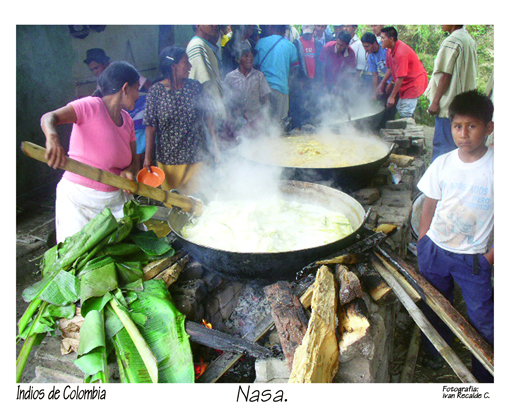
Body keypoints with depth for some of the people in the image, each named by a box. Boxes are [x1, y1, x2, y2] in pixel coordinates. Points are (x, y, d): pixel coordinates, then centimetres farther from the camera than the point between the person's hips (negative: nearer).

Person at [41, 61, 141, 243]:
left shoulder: (127, 120, 10)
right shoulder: (91, 106, -12)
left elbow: (133, 160, 11)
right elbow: (49, 117, -25)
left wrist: (128, 171, -12)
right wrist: (52, 137, -47)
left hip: (115, 199, 6)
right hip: (79, 199, -6)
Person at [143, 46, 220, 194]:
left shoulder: (196, 87, 0)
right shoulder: (156, 91, -7)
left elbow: (208, 117, 5)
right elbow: (151, 126, -6)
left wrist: (215, 144, 2)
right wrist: (148, 157, -7)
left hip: (197, 156, 2)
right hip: (168, 158, -1)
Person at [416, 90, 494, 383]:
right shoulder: (443, 164, -5)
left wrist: (490, 257, -8)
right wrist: (422, 243, 5)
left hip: (473, 257, -2)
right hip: (435, 249, 3)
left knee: (483, 319, 4)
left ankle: (486, 377, 28)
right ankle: (435, 354, 45)